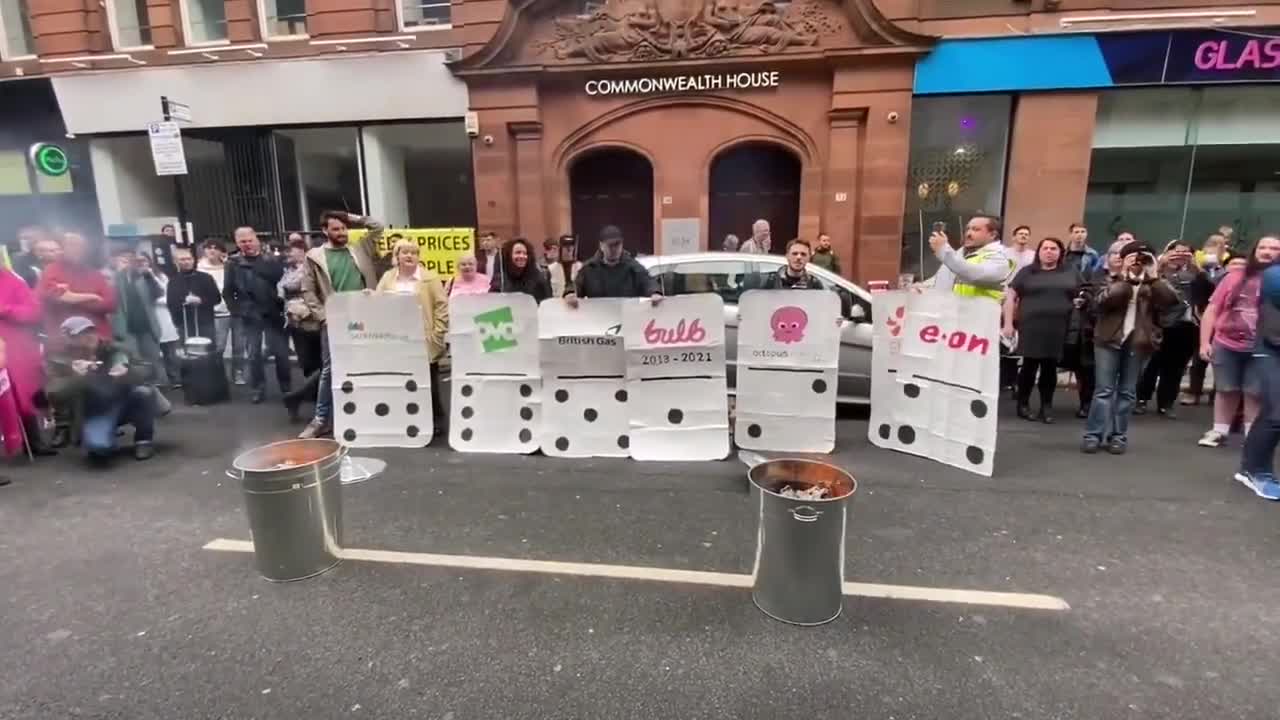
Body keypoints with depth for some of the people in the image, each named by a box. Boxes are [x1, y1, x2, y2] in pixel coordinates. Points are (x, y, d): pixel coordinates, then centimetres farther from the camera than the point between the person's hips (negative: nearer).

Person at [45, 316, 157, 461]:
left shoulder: (113, 348, -3)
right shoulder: (60, 360, -6)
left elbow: (144, 372, -9)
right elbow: (55, 394, -17)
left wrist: (128, 372, -32)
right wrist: (76, 377, -36)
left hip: (124, 403, 2)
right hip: (95, 412, -2)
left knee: (144, 391, -33)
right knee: (98, 446, -32)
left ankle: (143, 439, -9)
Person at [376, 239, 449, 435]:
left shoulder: (430, 278, -1)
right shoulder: (388, 278, 10)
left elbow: (442, 306, -5)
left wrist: (437, 334, -10)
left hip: (424, 343, -3)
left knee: (429, 385, 4)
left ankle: (436, 422, 16)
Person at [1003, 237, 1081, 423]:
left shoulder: (1071, 272, 14)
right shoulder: (1027, 272, 7)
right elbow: (1011, 297, 4)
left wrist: (1081, 300, -4)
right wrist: (1008, 323, -3)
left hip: (1059, 329, 2)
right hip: (1032, 327, -2)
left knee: (1050, 368, 5)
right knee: (1029, 366, -1)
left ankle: (1046, 407, 13)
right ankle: (1023, 404, 12)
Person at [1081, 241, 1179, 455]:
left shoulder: (1153, 285, 10)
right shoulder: (1113, 280, 7)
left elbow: (1171, 300, -8)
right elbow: (1103, 301, -14)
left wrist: (1153, 276, -11)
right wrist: (1124, 276, -12)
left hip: (1138, 342, 2)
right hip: (1109, 340, -2)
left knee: (1127, 391, 6)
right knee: (1104, 389, -1)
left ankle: (1118, 436, 12)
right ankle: (1093, 435, 0)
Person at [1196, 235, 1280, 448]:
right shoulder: (1234, 278, 6)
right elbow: (1212, 310, 6)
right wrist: (1204, 342, 0)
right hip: (1226, 345, 1)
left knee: (1254, 393, 2)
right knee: (1225, 390, 9)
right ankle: (1219, 431, 19)